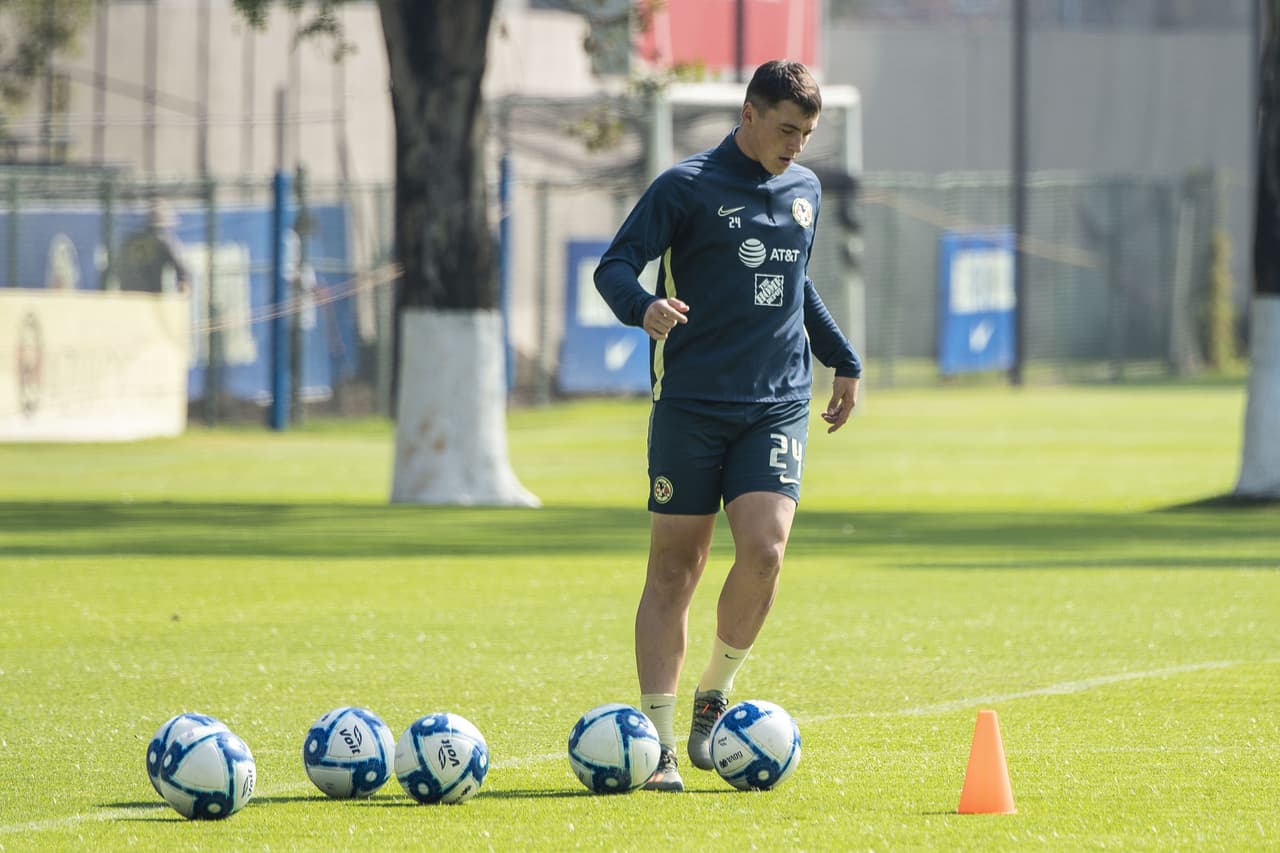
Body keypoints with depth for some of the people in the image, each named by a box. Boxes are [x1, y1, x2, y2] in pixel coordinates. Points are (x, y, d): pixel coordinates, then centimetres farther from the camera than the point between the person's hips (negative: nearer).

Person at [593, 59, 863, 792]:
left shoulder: (805, 190, 13)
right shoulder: (688, 188, -4)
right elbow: (614, 265, -9)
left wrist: (844, 360, 31)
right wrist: (643, 306, -30)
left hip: (778, 404, 4)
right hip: (691, 407, -3)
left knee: (764, 549, -16)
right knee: (675, 568, -1)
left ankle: (714, 699, 5)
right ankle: (658, 743, 5)